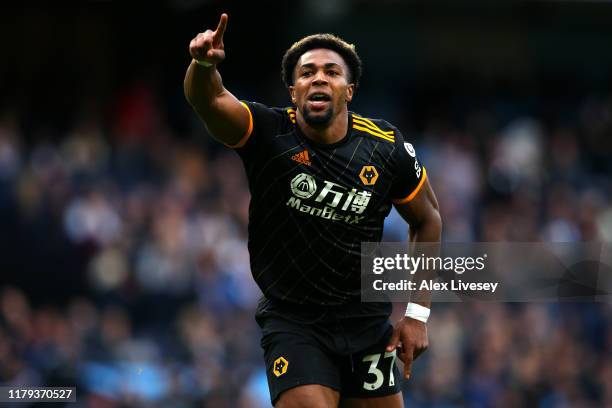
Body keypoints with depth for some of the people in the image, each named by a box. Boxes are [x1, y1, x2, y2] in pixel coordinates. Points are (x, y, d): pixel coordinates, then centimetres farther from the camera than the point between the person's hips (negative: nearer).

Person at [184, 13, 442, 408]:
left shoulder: (387, 149, -6)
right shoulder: (269, 133, -11)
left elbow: (427, 218, 9)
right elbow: (208, 99, -30)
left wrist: (418, 313, 6)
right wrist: (204, 64, -53)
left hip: (367, 321, 3)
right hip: (292, 320, -3)